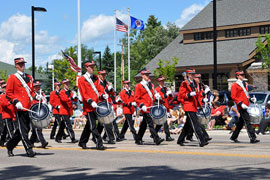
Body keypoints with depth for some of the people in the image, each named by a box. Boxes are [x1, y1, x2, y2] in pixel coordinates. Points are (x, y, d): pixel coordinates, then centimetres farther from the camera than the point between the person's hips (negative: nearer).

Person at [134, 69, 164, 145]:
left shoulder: (151, 85, 17)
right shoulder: (139, 86, -3)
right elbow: (136, 98, -6)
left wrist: (156, 96, 5)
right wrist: (142, 105, -19)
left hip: (151, 107, 7)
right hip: (145, 108, -7)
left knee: (144, 124, 12)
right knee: (150, 123, -14)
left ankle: (138, 139, 22)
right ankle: (156, 139, -19)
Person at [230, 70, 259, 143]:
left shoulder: (245, 84, 20)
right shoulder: (235, 85, -5)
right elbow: (233, 96, -11)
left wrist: (250, 99, 9)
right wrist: (240, 103, -21)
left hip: (245, 105, 9)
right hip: (241, 107, -9)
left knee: (241, 122, 13)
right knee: (247, 121, -13)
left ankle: (234, 137, 23)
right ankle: (252, 138, -16)